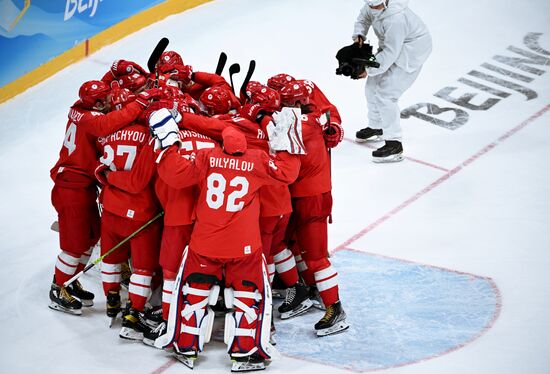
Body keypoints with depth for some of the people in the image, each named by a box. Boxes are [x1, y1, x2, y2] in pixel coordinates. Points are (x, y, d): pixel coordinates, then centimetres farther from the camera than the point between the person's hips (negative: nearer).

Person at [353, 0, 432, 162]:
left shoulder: (396, 19, -38)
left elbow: (390, 53, -32)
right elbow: (363, 18, 8)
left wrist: (368, 69, -25)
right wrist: (359, 35, -11)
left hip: (411, 51, -9)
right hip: (391, 46, 9)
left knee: (385, 93, -15)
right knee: (372, 86, 17)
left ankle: (394, 144, -8)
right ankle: (376, 127, 40)